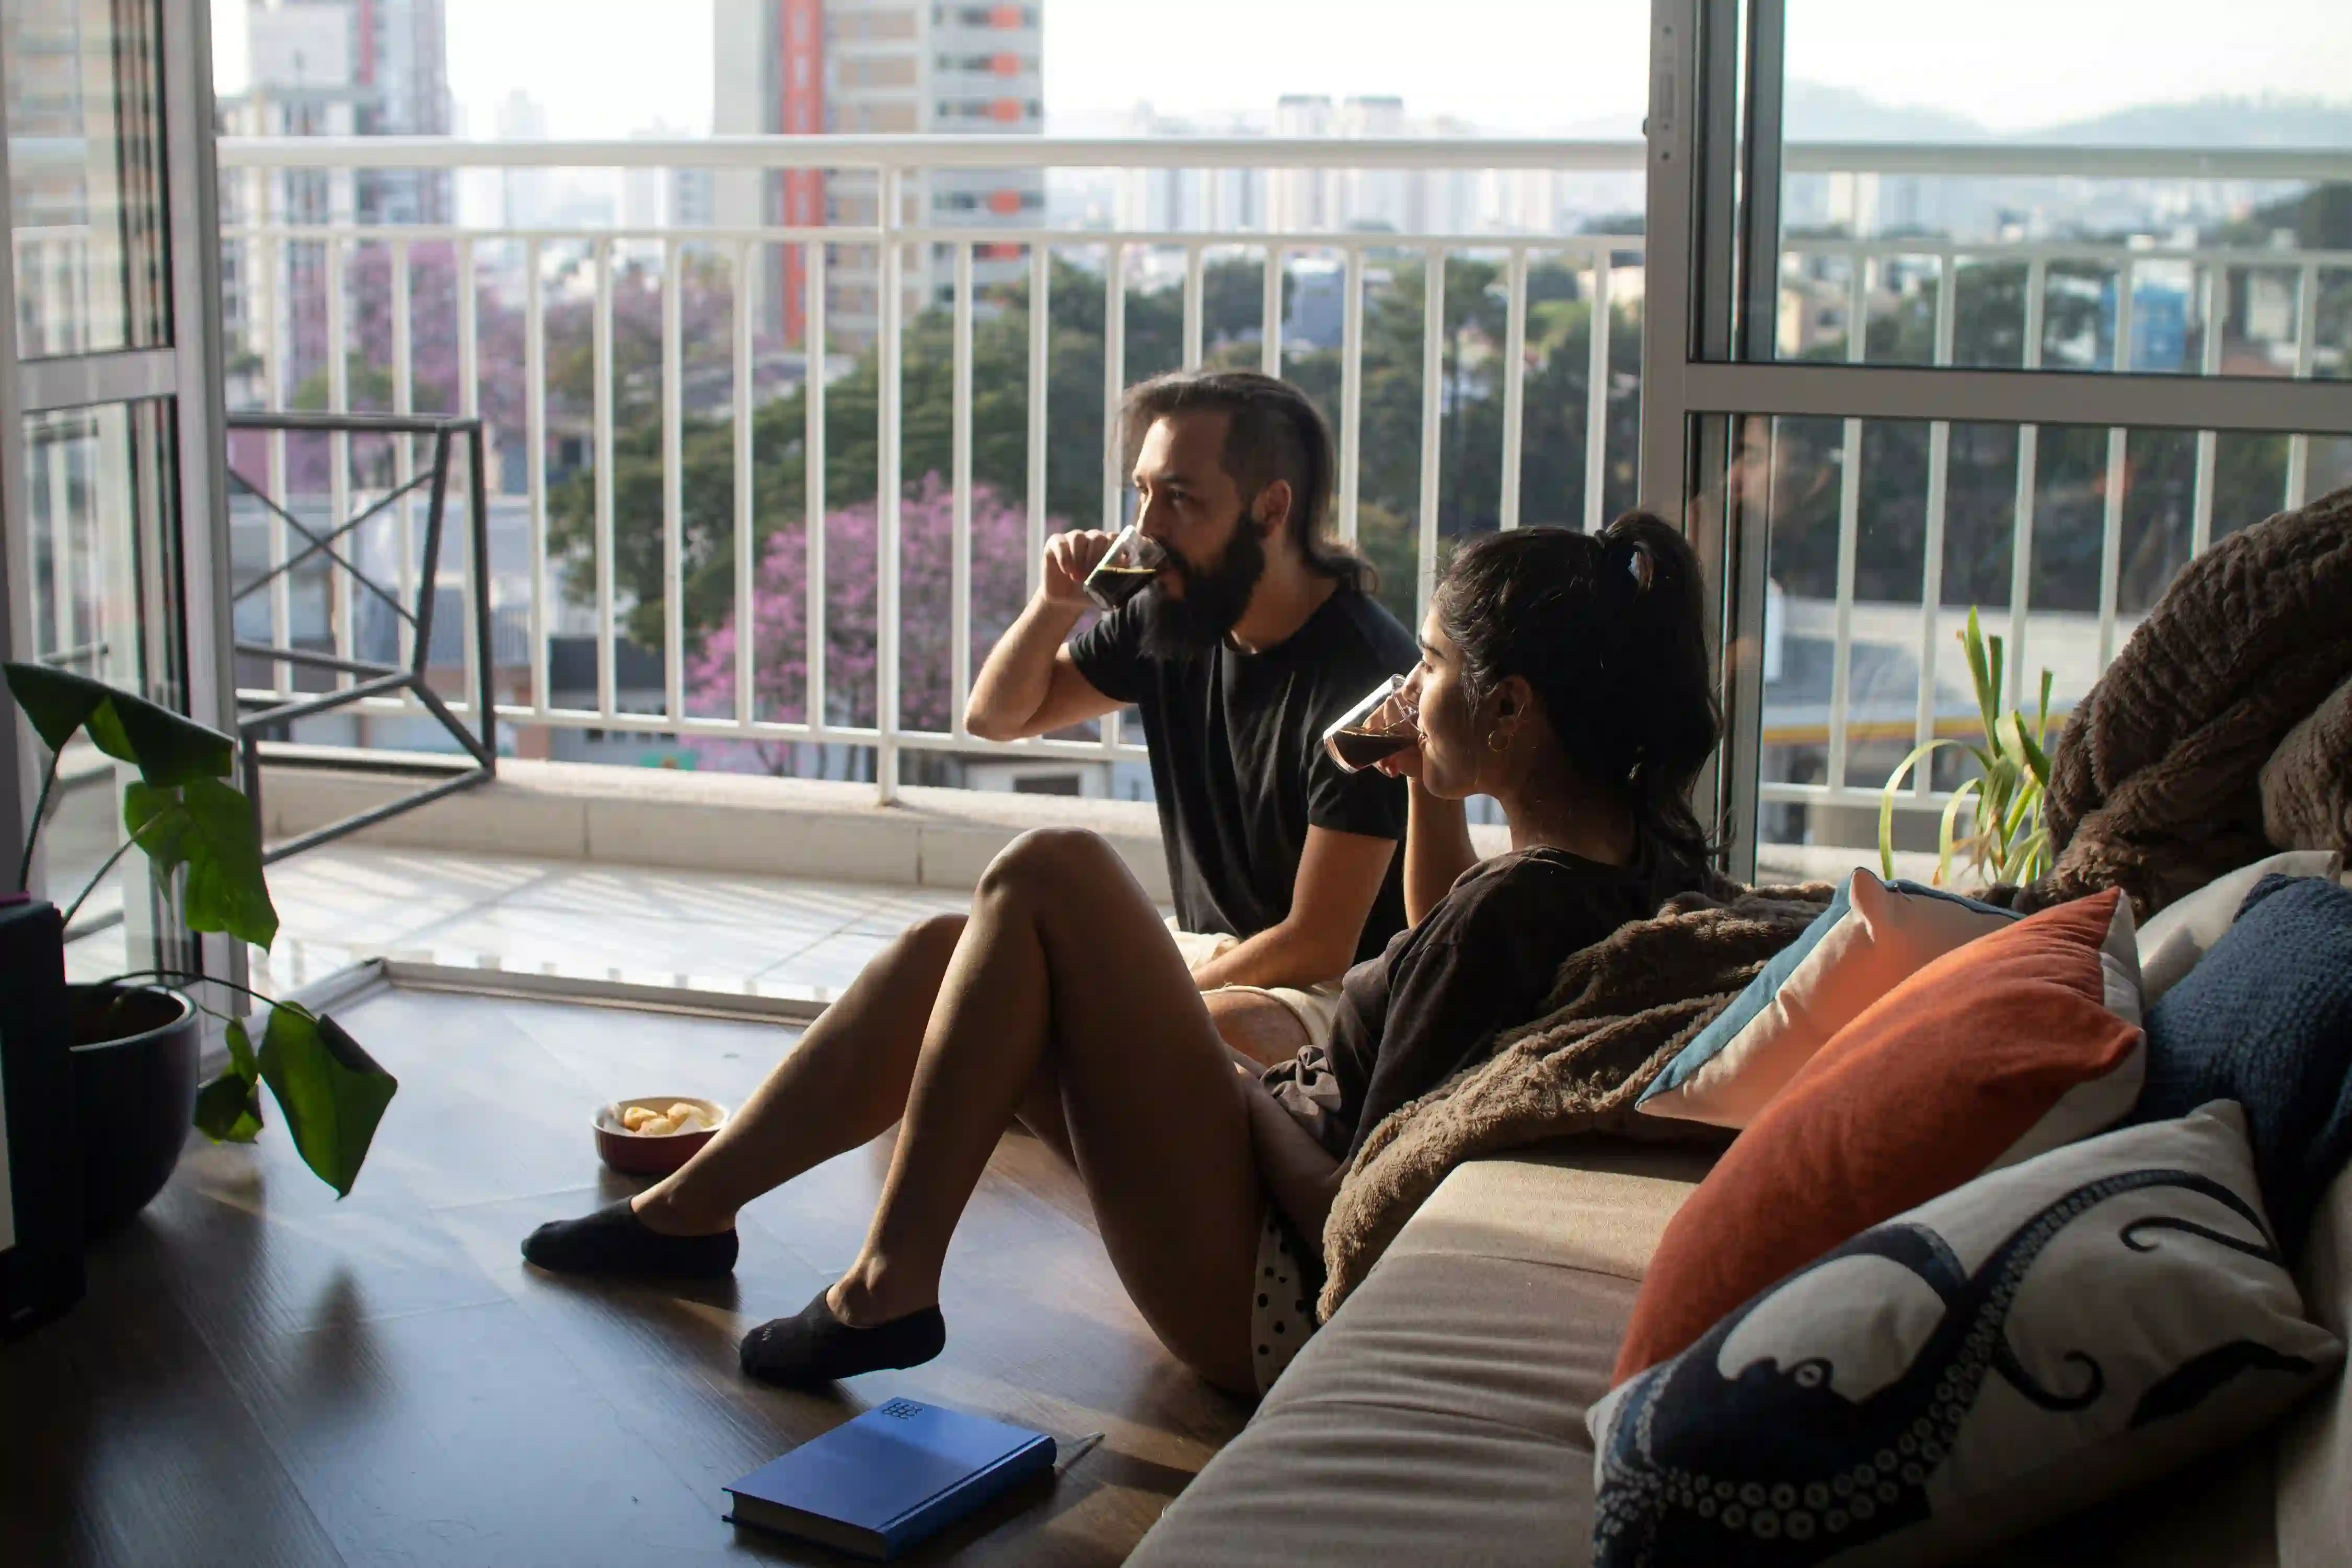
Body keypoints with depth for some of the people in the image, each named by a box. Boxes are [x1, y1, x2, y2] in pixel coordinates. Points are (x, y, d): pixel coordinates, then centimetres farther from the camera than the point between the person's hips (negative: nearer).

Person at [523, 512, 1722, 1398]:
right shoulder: (1631, 846, 1)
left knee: (1048, 879, -14)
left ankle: (889, 1286, -5)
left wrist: (1242, 1088, -10)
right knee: (951, 960, 10)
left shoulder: (1519, 905, -27)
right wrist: (1430, 789, 9)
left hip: (1267, 1297, -10)